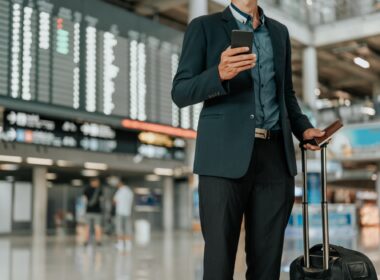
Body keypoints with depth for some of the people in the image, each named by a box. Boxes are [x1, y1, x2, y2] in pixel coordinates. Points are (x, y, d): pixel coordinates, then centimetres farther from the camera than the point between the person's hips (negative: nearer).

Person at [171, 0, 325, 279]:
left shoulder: (279, 31, 20)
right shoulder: (204, 27, 7)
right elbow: (181, 93, 0)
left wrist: (303, 128, 6)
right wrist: (220, 73, -20)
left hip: (275, 156, 4)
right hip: (226, 155, -4)